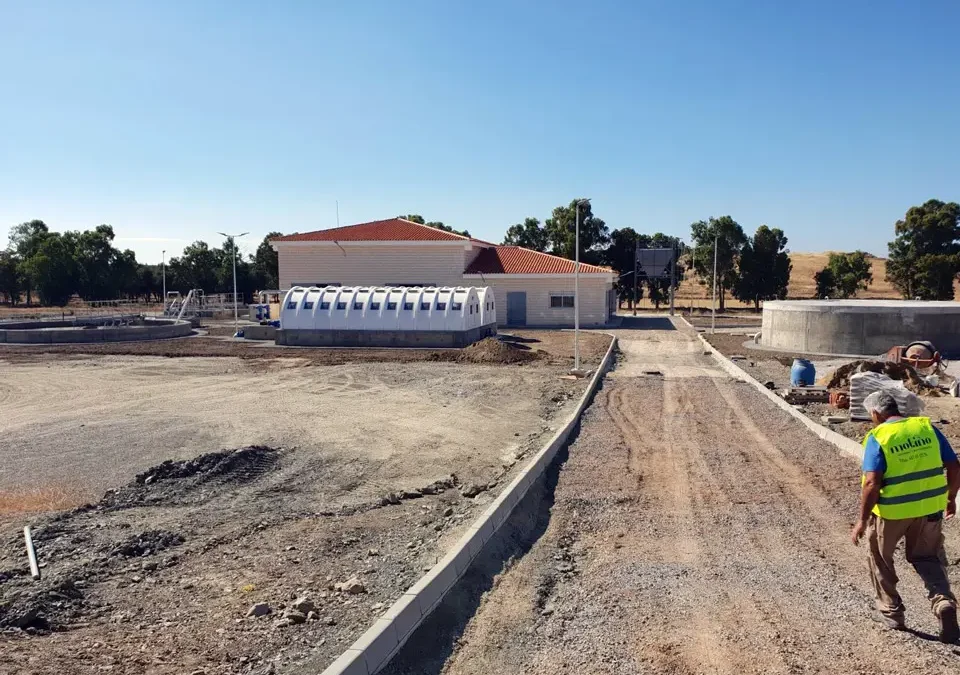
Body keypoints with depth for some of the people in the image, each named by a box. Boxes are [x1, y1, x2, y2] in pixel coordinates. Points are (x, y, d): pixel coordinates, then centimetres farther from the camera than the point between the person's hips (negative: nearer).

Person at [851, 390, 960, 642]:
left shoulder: (877, 438, -14)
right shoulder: (927, 427, 0)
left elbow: (871, 484, -20)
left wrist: (862, 521, -12)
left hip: (892, 510, -4)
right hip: (929, 507, 4)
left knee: (880, 558, 19)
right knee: (927, 559, 21)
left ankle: (891, 612, 27)